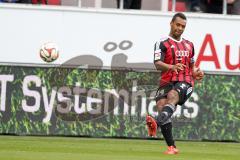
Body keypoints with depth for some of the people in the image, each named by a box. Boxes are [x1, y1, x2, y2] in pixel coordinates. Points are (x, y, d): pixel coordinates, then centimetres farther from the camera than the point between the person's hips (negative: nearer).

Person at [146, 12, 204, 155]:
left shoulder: (189, 45, 22)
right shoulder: (162, 43, 6)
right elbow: (158, 64, -9)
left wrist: (196, 73, 10)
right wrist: (172, 67, -28)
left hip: (185, 82, 1)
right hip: (166, 82, -1)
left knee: (172, 96, -31)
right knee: (161, 105, -22)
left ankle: (157, 122, -57)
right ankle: (171, 147, -16)